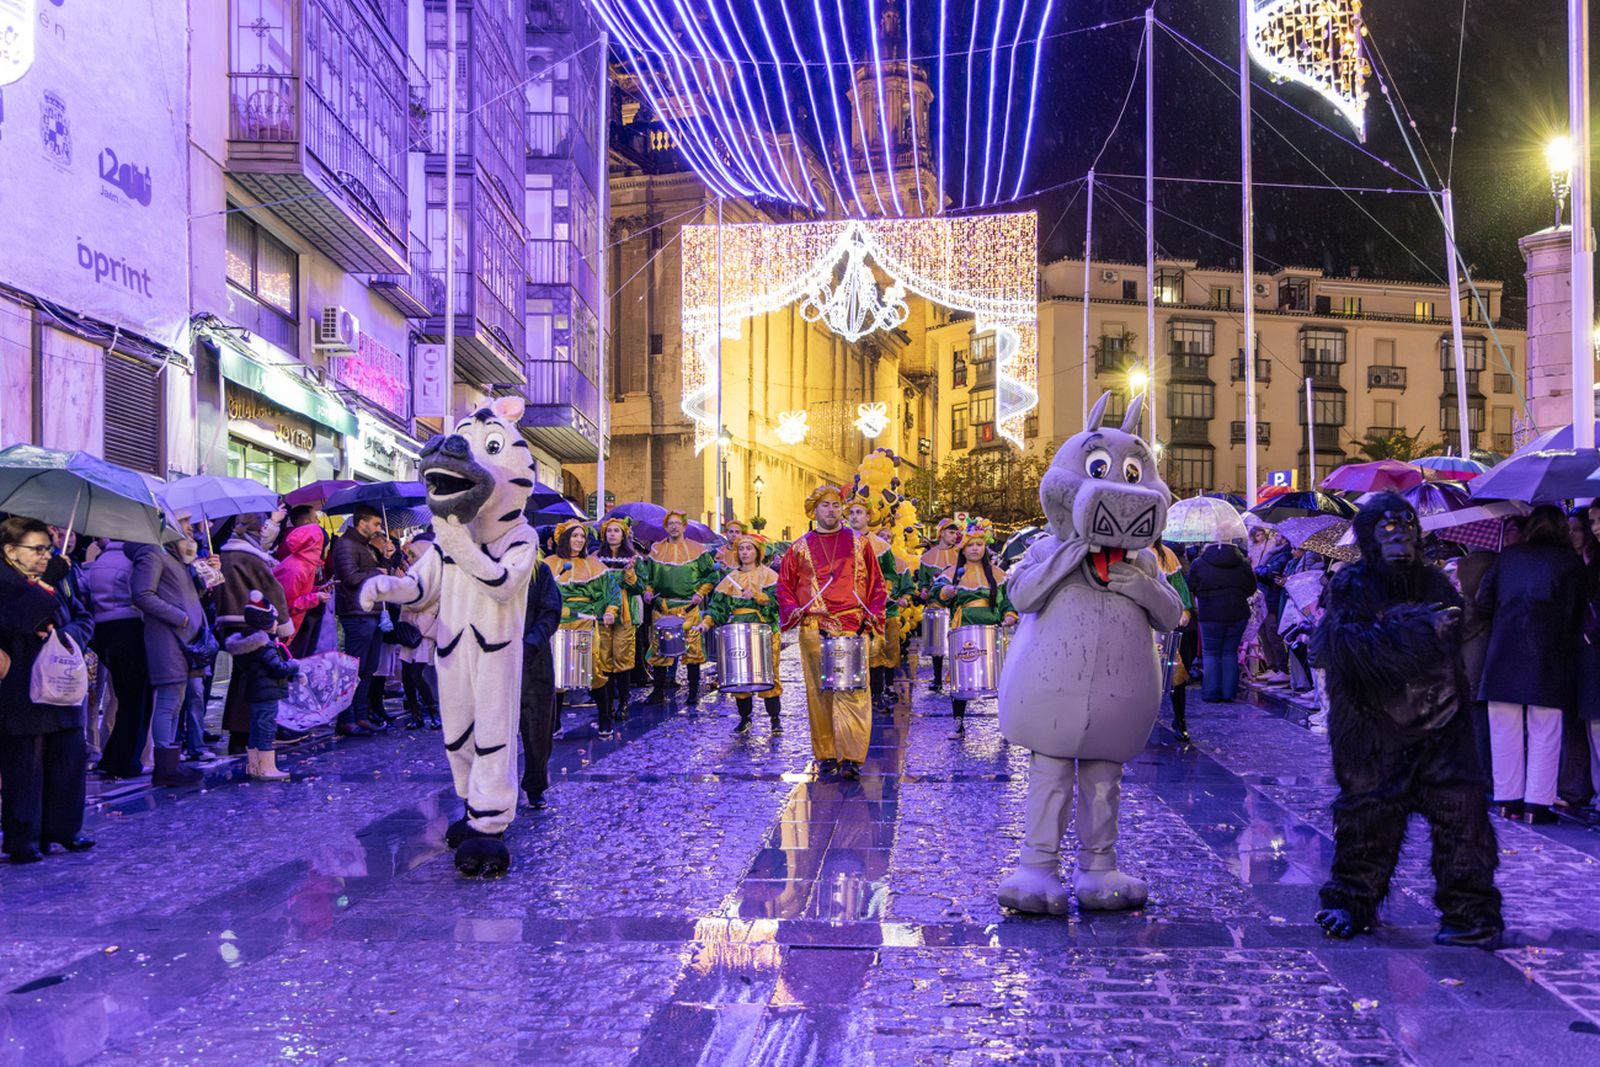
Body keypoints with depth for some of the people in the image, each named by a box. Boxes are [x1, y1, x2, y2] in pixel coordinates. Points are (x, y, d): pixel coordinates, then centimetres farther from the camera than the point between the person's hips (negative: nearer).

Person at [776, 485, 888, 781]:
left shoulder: (858, 543, 11)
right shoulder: (800, 548, 11)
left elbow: (877, 583, 12)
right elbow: (784, 585, 15)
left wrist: (872, 614, -1)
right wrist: (792, 610, -2)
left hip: (852, 627, -1)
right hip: (813, 628, 1)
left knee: (852, 691, -10)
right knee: (819, 692, 3)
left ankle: (852, 757, -12)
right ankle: (826, 755, 11)